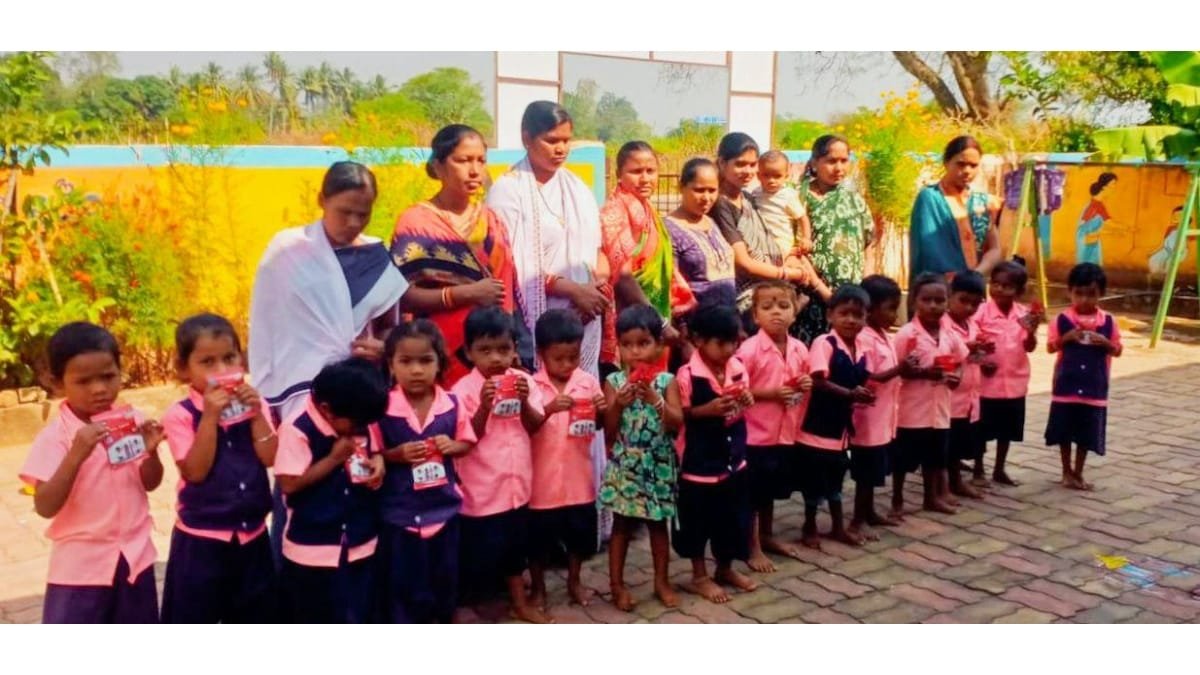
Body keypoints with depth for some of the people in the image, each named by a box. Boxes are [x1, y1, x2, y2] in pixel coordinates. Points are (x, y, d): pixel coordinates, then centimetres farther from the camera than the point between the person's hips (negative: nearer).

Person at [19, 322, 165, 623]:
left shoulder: (131, 420, -3)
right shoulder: (55, 436, -14)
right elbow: (45, 507, -19)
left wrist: (151, 451, -16)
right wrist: (76, 455, -31)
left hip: (134, 556, 4)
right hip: (81, 563, -4)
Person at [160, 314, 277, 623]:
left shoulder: (253, 405, 2)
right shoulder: (181, 415, -11)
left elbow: (270, 458, -7)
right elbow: (196, 471, -20)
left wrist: (255, 413, -16)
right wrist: (210, 416, -25)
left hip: (252, 535, 5)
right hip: (201, 540, -4)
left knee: (255, 618, 17)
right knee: (193, 620, 6)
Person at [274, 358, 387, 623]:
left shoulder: (359, 423, -2)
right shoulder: (297, 430, -20)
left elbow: (375, 451, 16)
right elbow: (289, 483, -21)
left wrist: (378, 463, -8)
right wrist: (335, 458, -20)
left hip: (361, 543, 5)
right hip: (312, 549, -5)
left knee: (358, 615, 16)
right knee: (310, 620, 9)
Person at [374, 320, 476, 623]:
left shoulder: (452, 405, -6)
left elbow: (467, 443, 7)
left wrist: (452, 446, -13)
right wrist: (397, 454, -23)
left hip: (443, 505, 3)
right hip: (399, 510, -3)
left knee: (444, 575, 19)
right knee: (401, 580, 9)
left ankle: (442, 623, 42)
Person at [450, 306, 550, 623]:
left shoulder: (523, 381, -1)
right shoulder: (464, 390, -14)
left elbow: (535, 426, -3)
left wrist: (524, 402, -20)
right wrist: (485, 406, -29)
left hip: (515, 481, 5)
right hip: (481, 487, -5)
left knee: (516, 543, 20)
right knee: (478, 550, 4)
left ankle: (519, 602, 37)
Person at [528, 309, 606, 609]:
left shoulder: (588, 382, -3)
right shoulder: (533, 386, -11)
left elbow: (600, 425, 5)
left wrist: (602, 411, -17)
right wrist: (550, 409, -34)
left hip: (578, 477, 3)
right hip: (543, 478, -3)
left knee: (580, 532, 17)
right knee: (539, 537, 10)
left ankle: (574, 581, 38)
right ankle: (537, 587, 30)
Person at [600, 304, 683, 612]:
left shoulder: (666, 381, -5)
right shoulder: (614, 381, -5)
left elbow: (677, 423, -12)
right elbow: (609, 431, -6)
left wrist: (655, 399, -23)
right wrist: (618, 404, -22)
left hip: (658, 465, 1)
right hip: (625, 465, 0)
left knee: (658, 524, 13)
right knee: (622, 524, 8)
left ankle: (662, 581, 27)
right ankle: (617, 584, 19)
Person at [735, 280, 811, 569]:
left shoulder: (799, 349, 2)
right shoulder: (749, 350, -17)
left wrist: (806, 386, -4)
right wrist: (769, 393, -22)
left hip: (785, 433, 6)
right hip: (755, 433, -6)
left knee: (771, 491, 22)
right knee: (752, 494, 5)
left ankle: (767, 537, 38)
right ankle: (753, 548, 17)